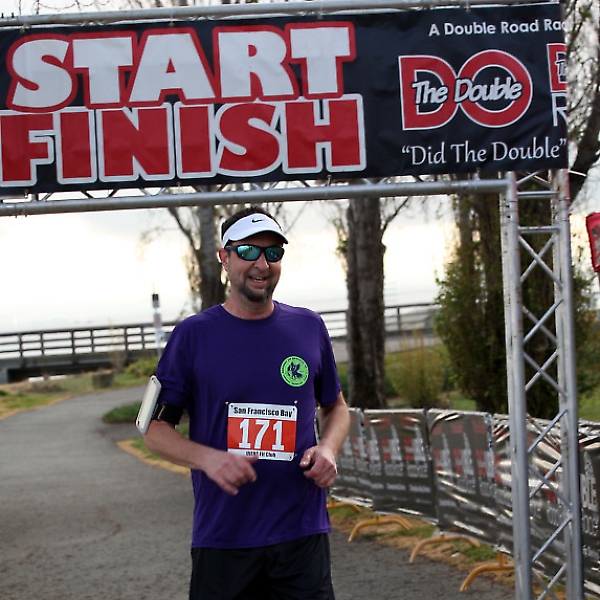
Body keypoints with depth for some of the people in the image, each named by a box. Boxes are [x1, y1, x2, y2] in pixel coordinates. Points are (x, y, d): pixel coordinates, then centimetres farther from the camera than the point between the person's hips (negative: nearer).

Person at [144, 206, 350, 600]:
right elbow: (157, 428, 2)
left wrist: (328, 449, -2)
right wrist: (208, 459, -16)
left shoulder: (309, 328, 8)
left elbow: (336, 407, 20)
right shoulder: (193, 335, 0)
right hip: (222, 535, -2)